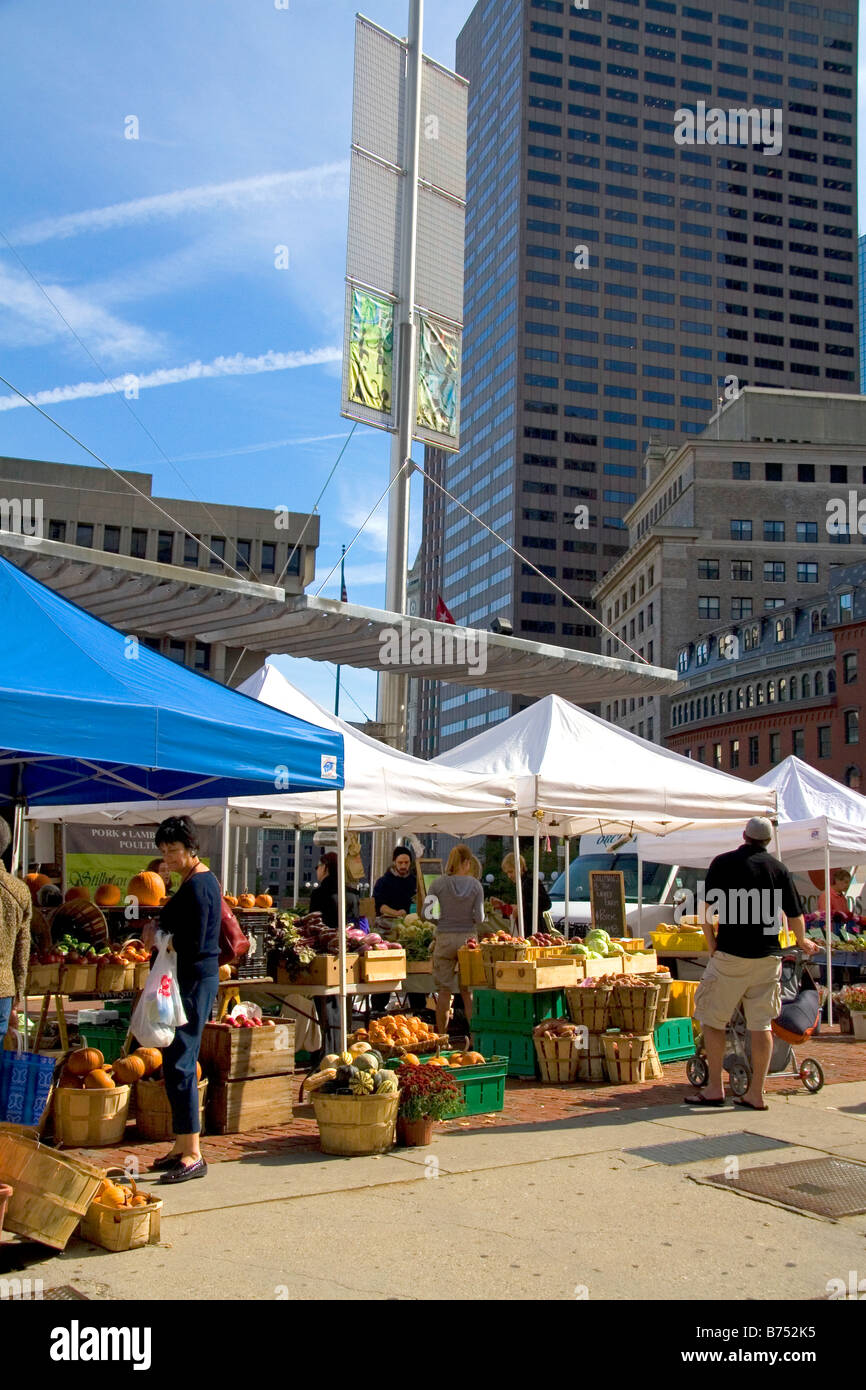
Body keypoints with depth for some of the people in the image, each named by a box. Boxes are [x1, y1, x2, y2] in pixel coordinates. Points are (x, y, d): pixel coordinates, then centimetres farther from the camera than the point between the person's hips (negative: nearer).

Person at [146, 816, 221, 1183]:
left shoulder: (195, 886, -17)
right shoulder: (204, 879, 15)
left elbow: (194, 945, -21)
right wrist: (163, 932, 7)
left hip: (192, 982, -11)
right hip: (199, 977, 11)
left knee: (179, 1064, -8)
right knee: (179, 1063, 14)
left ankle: (192, 1155, -4)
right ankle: (182, 1148, 21)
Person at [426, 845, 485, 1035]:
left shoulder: (438, 883, -5)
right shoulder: (475, 885, -4)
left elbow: (426, 912, -5)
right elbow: (479, 918, -5)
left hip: (444, 938, -1)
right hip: (467, 937, 1)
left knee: (443, 990, 7)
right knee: (468, 990, 11)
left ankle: (442, 1036, 12)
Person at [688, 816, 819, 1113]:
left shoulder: (723, 862, -2)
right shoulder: (778, 868, 5)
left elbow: (707, 909, -5)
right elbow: (795, 916, 8)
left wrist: (711, 943, 6)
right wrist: (803, 942, 25)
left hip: (731, 954, -3)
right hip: (768, 955, 3)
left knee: (712, 1018, 7)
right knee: (761, 1024, 7)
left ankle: (715, 1088, 7)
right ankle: (756, 1093, 9)